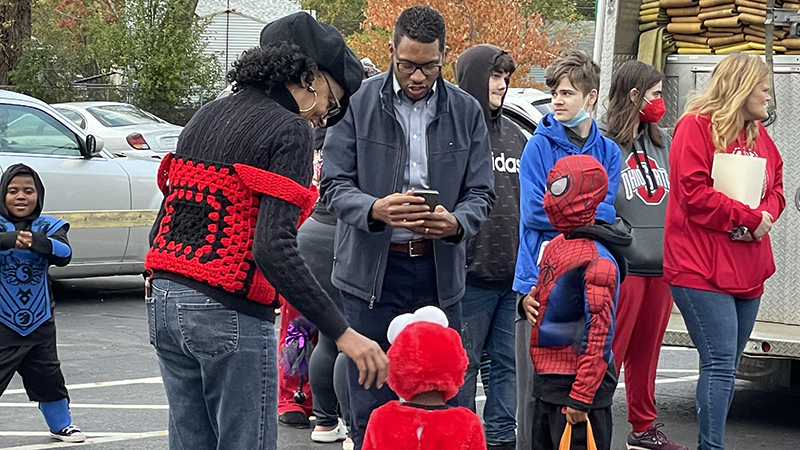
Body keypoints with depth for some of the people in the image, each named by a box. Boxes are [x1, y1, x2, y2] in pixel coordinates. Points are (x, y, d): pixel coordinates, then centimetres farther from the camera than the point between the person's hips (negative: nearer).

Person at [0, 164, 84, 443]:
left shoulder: (49, 226, -1)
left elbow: (64, 254, -19)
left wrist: (36, 241, -38)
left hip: (39, 321, 4)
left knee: (49, 378, 20)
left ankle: (61, 424, 40)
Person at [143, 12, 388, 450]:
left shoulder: (206, 117, 14)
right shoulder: (289, 130, -10)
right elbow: (273, 249, -21)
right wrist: (343, 333, -23)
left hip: (164, 302, 8)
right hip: (230, 315, -8)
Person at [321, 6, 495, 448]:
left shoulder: (466, 111, 7)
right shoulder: (358, 102, -1)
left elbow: (480, 193, 6)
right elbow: (334, 184, -4)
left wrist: (456, 223, -18)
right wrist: (374, 210, -25)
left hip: (439, 272, 2)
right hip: (372, 268, -2)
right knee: (371, 406, 2)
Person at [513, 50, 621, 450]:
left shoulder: (608, 152, 11)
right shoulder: (539, 146, 1)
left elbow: (604, 212, 0)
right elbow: (533, 211, -7)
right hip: (540, 279, -3)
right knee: (535, 378, -4)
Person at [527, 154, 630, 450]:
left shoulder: (596, 260, -18)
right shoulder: (555, 246, 9)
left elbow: (599, 337, -20)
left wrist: (581, 397, -22)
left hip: (578, 385, -9)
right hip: (547, 383, 9)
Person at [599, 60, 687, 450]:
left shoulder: (662, 142, 16)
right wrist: (626, 236, -16)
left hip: (661, 266, 7)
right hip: (623, 267, -7)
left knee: (647, 353, 16)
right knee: (610, 352, -5)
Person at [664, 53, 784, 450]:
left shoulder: (757, 134, 16)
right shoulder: (696, 127, -8)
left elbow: (775, 186, 20)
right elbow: (694, 193, -17)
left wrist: (767, 214, -3)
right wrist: (749, 217, -14)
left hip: (747, 271, 8)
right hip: (702, 268, -8)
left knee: (725, 367, 10)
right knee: (721, 363, -13)